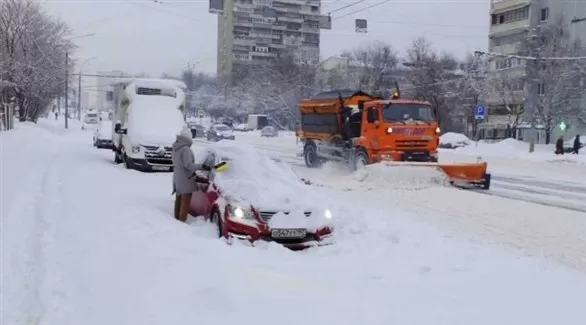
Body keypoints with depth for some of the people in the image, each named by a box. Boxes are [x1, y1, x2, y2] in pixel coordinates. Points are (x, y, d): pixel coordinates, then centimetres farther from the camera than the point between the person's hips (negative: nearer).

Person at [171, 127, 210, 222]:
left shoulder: (175, 149, 8)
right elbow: (188, 165, -24)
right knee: (185, 203, -4)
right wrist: (202, 166, -26)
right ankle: (182, 221, -5)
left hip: (177, 178, 9)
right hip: (185, 178, -9)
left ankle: (177, 219, 25)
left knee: (179, 200, 17)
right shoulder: (185, 149, -19)